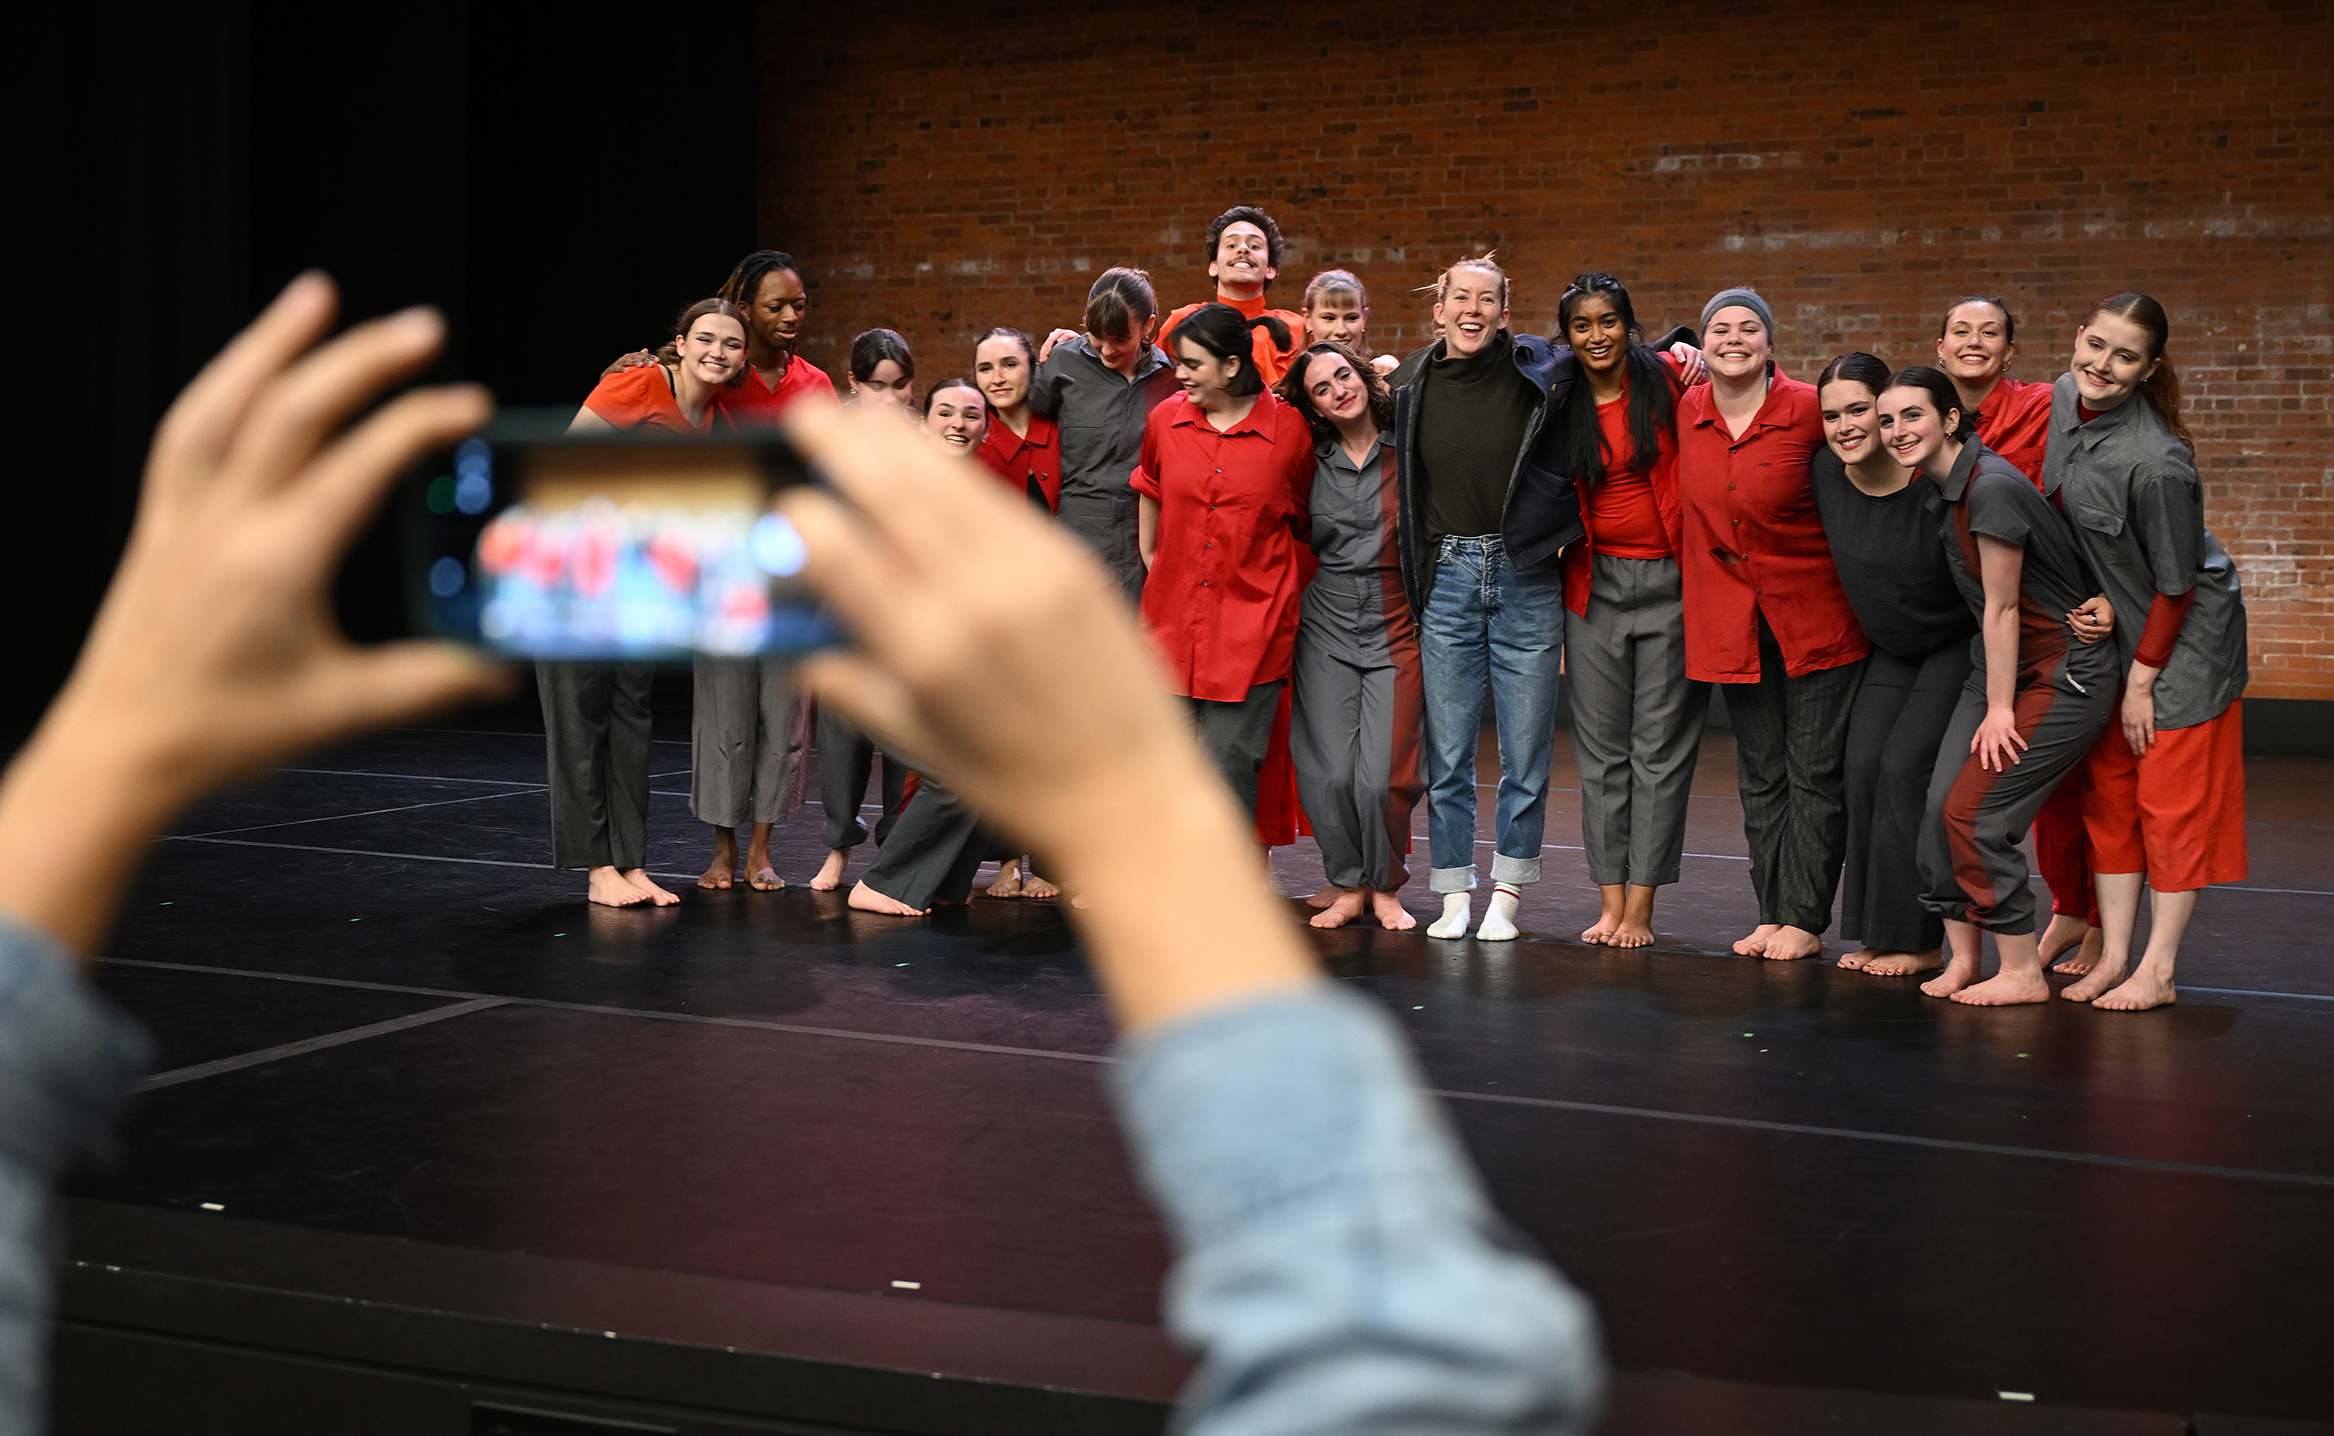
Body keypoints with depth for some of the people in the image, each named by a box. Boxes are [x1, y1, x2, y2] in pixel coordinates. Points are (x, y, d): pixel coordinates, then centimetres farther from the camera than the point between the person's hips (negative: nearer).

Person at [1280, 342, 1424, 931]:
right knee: (1330, 775, -5)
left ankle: (1386, 886, 15)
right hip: (1326, 628, 2)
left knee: (1382, 777, -9)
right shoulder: (1307, 458, 6)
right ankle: (1349, 886, 17)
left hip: (1397, 629, -2)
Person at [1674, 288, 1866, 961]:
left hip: (1816, 615, -4)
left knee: (1816, 772, 0)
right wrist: (1692, 569, 15)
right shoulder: (1686, 412, 0)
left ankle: (1804, 920, 7)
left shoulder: (1809, 410, -12)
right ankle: (1771, 914, 17)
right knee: (1760, 775, 10)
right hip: (1732, 620, 4)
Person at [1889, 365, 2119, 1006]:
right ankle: (1962, 958, 10)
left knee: (1973, 809, -12)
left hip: (2065, 673, -8)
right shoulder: (1944, 486, 5)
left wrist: (2000, 710, -12)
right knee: (1940, 805, -2)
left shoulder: (1992, 488, -23)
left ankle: (2024, 973, 1)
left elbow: (2002, 608, -18)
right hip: (1999, 663, 8)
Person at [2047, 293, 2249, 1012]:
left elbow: (2176, 583, -21)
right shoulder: (2065, 395, -8)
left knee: (2172, 799, -2)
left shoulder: (2156, 462, -31)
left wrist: (2143, 678, -13)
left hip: (2186, 633, -8)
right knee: (2107, 791, 8)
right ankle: (2113, 956, 15)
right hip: (2109, 627, 8)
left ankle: (2157, 971, 5)